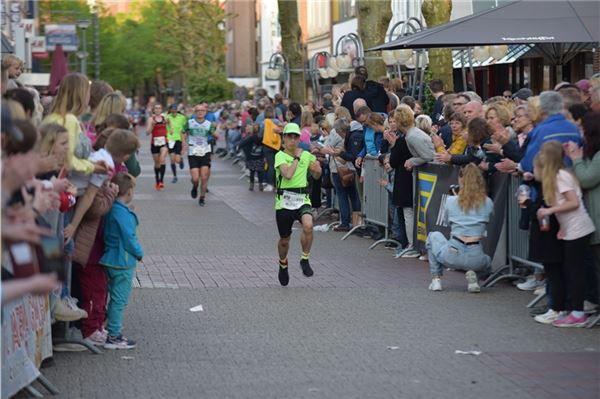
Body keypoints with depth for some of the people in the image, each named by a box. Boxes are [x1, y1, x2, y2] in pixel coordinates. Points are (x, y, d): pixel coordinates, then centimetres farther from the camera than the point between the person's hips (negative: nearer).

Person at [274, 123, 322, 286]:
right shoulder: (280, 156, -5)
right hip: (284, 201, -1)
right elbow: (287, 174, -23)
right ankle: (283, 264, 42)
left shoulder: (306, 155, 6)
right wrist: (297, 157, -13)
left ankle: (305, 259, -10)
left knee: (308, 225, -31)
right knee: (284, 239, 11)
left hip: (302, 199, 1)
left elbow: (316, 176, 21)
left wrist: (317, 170, -1)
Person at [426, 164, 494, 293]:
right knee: (487, 265, 40)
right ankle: (472, 274, 2)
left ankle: (436, 279, 19)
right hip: (475, 259, 1)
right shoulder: (488, 203, 4)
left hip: (452, 256, -1)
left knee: (433, 236, 33)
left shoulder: (451, 201, 2)